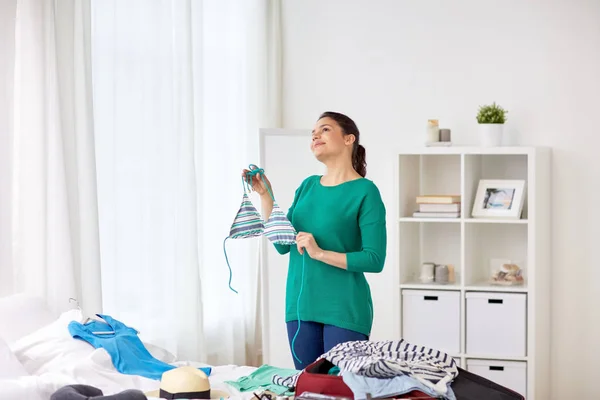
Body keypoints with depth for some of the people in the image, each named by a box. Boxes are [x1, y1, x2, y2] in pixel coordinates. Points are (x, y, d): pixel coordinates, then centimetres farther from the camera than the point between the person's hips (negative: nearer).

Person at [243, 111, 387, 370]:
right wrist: (265, 194, 0)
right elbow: (283, 245, 7)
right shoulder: (308, 186, 10)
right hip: (301, 306, 6)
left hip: (344, 310, -6)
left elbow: (375, 260, -13)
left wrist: (320, 253, -20)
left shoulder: (365, 191, -8)